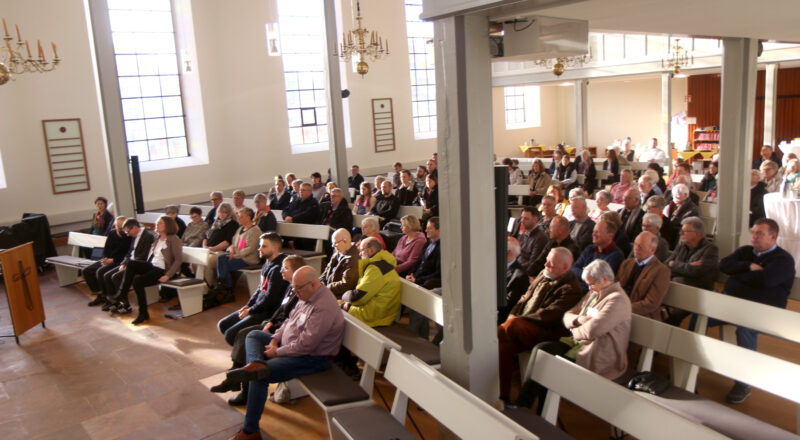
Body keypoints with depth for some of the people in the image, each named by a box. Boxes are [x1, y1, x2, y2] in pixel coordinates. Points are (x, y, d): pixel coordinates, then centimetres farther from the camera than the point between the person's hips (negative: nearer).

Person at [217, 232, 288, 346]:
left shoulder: (277, 269, -22)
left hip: (266, 313, -10)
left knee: (230, 335, -16)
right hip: (257, 308, 10)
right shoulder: (267, 264, 10)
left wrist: (250, 311, -11)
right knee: (222, 325, 13)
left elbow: (270, 299, -22)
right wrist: (248, 305, 7)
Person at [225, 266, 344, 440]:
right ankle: (256, 364, -21)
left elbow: (305, 345, -30)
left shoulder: (323, 308, -29)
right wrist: (275, 339, -1)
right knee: (253, 336, 11)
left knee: (259, 378, -19)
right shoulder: (307, 296, 3)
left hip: (312, 358, -11)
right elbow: (290, 320, 14)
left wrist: (277, 352, -17)